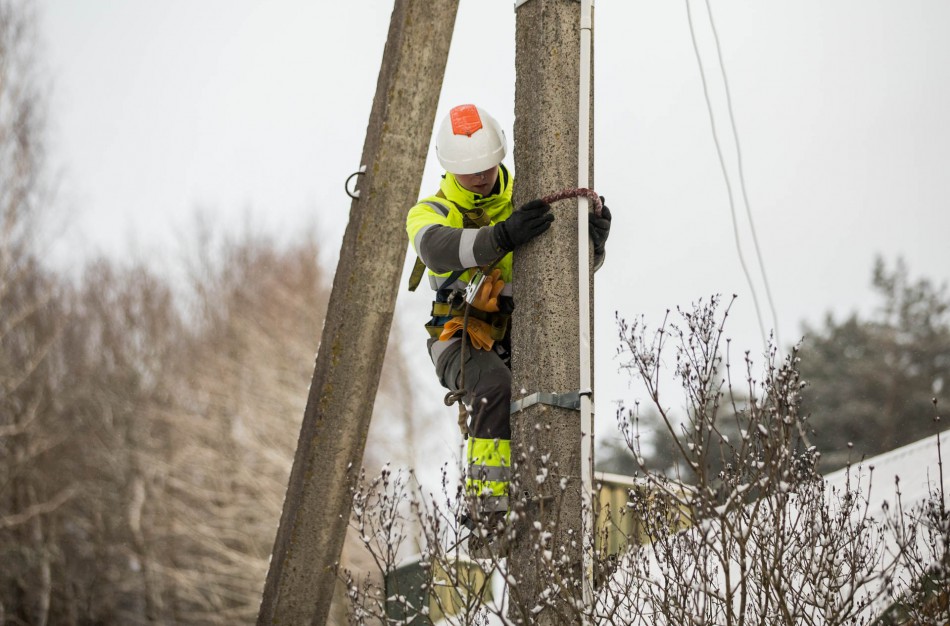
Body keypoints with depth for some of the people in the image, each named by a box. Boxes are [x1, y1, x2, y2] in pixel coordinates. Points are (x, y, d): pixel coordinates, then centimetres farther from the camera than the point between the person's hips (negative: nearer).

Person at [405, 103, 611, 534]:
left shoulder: (525, 202, 6)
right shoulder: (430, 213, -3)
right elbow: (440, 249, -29)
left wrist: (593, 240, -27)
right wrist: (503, 236, -47)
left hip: (517, 338, 3)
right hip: (462, 340, -3)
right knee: (498, 389, -34)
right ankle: (486, 502, -30)